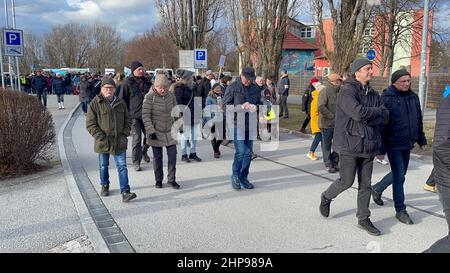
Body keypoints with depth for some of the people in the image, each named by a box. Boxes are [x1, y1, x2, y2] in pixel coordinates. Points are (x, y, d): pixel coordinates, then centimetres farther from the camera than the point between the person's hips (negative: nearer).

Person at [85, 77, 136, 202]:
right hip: (103, 142, -1)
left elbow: (128, 120, 14)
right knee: (103, 166, 16)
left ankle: (125, 192, -3)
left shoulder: (121, 103, 6)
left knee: (122, 166, -3)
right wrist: (101, 137, -14)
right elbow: (90, 124, -7)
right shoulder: (95, 103, -6)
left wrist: (125, 134, 0)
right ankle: (104, 186, 38)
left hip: (119, 142, 2)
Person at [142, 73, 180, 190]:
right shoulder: (149, 97, -13)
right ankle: (158, 180, 23)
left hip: (170, 131, 3)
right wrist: (151, 131, -18)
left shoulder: (171, 95, 1)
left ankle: (171, 179, 16)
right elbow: (145, 116, -13)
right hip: (156, 132, -3)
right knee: (157, 157, 7)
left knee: (172, 155, 2)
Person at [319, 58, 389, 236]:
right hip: (350, 143, -6)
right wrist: (378, 110, -8)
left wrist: (367, 119, -15)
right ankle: (326, 197, 29)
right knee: (347, 181, 0)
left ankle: (363, 219, 22)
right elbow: (359, 113, -24)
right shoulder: (347, 91, -10)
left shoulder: (373, 94, 12)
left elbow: (385, 118, 2)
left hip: (368, 144, 7)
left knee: (365, 184, 10)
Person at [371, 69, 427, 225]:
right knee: (399, 176, -5)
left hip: (407, 144, 7)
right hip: (393, 144, -7)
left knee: (400, 173, 17)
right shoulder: (386, 98, -12)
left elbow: (418, 120, 18)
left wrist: (421, 140, 18)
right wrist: (381, 148, -15)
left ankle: (377, 189, 39)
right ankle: (400, 210, 7)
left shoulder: (413, 97, 8)